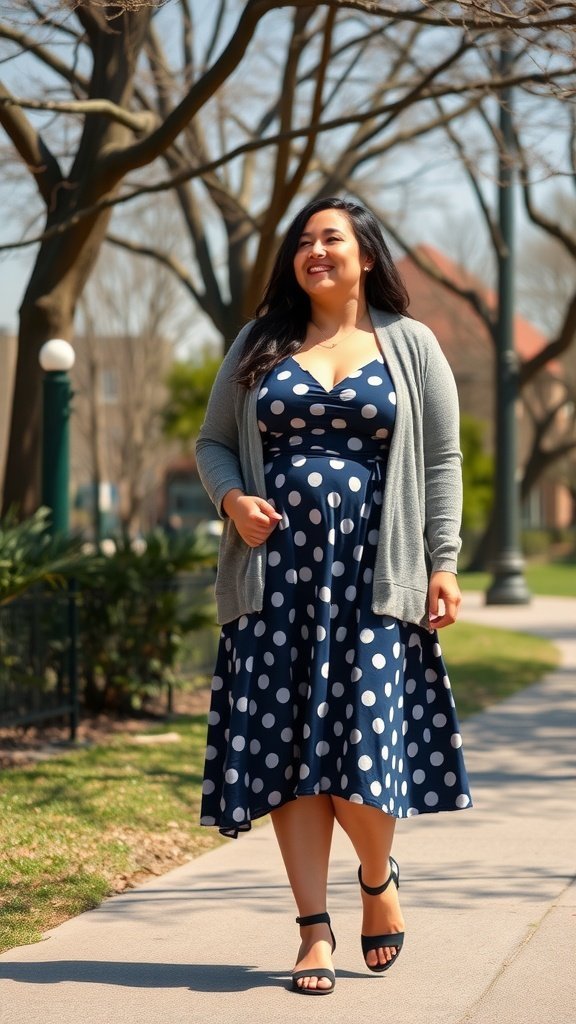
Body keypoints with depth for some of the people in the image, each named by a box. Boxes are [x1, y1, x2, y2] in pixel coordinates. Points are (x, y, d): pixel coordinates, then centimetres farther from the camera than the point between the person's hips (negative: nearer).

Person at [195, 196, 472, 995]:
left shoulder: (410, 346, 8)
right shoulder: (260, 345, 13)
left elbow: (441, 461, 5)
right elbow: (213, 441, 16)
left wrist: (443, 564, -3)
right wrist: (231, 499, -6)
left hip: (370, 576, -2)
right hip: (277, 575, 2)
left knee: (365, 743, -9)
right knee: (289, 751, -1)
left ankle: (379, 881, 20)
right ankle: (315, 931, 6)